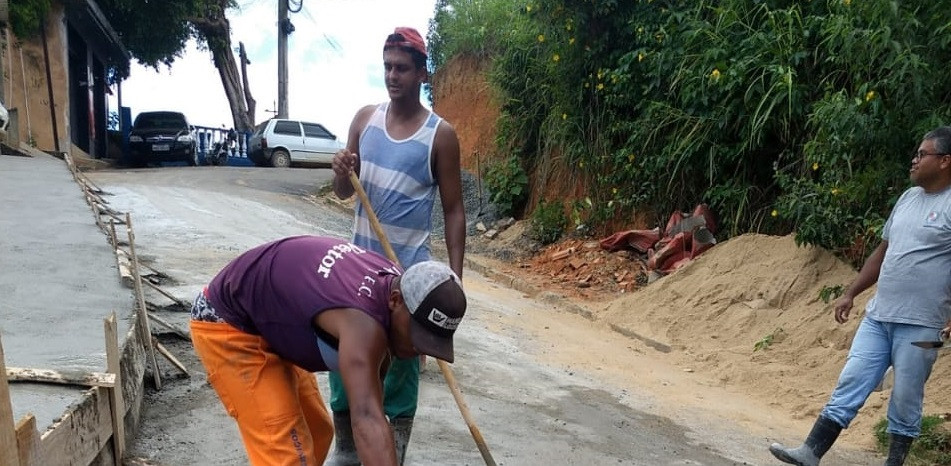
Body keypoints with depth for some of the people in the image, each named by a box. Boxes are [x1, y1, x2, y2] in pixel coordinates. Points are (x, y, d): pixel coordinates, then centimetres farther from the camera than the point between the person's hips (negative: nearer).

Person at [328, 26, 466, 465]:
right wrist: (341, 174, -14)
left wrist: (454, 276, -8)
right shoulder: (365, 118, 4)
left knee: (402, 361, 5)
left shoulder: (440, 134, -7)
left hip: (410, 268, -4)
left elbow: (453, 210, -4)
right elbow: (344, 193, 10)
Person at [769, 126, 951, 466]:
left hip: (919, 325, -7)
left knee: (905, 398, 5)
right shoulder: (908, 197, 13)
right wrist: (850, 294, 18)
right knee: (850, 383, 4)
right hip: (877, 316, 7)